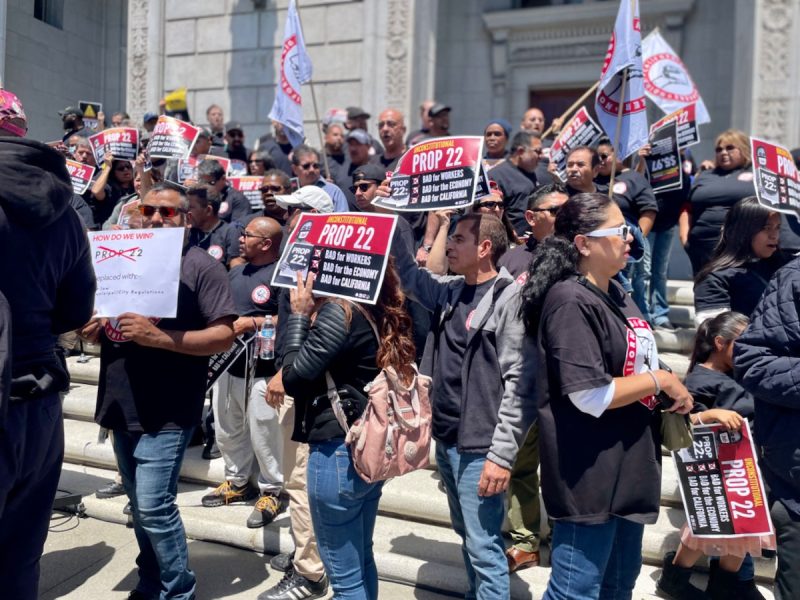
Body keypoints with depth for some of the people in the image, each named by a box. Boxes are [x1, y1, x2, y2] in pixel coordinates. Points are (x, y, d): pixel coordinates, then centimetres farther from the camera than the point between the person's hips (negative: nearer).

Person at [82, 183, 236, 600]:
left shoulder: (201, 267, -8)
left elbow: (224, 336, -15)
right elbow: (100, 326, 22)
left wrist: (159, 337, -25)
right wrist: (92, 329, -2)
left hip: (167, 410, -7)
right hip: (121, 405, 7)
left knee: (154, 505, -8)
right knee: (139, 505, 17)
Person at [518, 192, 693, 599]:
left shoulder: (617, 295, 10)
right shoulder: (570, 301, -19)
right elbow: (590, 396, -24)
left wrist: (677, 401, 10)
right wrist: (661, 381, -13)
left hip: (628, 462, 10)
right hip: (589, 471, -9)